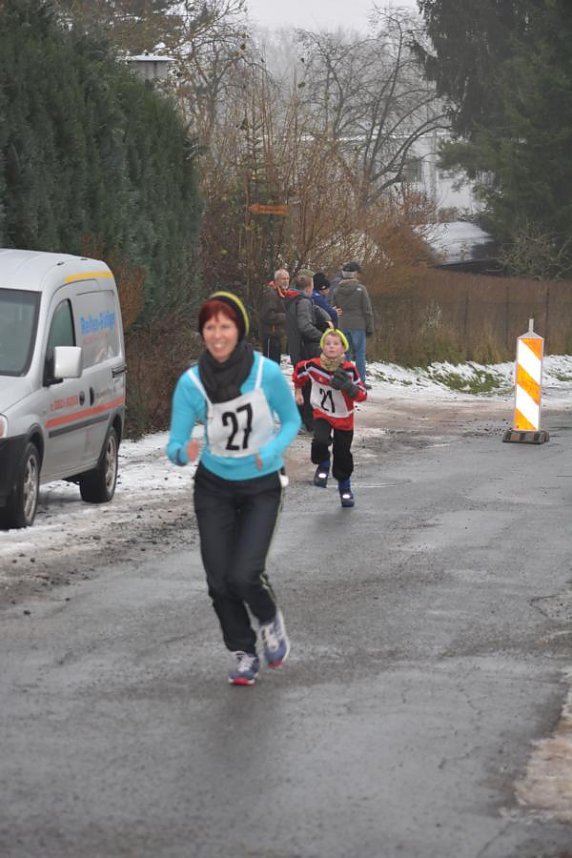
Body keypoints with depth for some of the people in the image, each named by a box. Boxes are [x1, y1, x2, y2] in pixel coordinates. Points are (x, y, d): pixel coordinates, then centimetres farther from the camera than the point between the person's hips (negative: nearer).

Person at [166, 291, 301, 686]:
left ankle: (270, 620, 19)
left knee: (243, 575, -15)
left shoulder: (267, 373, -19)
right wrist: (184, 452, -37)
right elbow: (174, 446, -13)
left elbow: (291, 420, -3)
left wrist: (273, 450, -22)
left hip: (262, 486, -2)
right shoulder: (191, 382, -16)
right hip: (213, 487, 2)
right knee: (219, 582, 0)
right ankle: (244, 654, 24)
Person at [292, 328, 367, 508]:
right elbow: (299, 371, 7)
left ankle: (345, 488, 34)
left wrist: (348, 387, -36)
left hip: (344, 419, 0)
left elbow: (362, 395, -17)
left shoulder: (349, 370, -20)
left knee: (342, 455, 10)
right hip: (322, 414, 0)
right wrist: (298, 391, 19)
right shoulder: (313, 366, -17)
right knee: (320, 441, -28)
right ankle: (323, 466, 6)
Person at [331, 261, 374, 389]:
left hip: (342, 326, 4)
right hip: (358, 325, -4)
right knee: (360, 353, 1)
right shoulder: (360, 289, -6)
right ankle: (360, 381, 0)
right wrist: (369, 328, 1)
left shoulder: (337, 290, 6)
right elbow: (367, 310, -5)